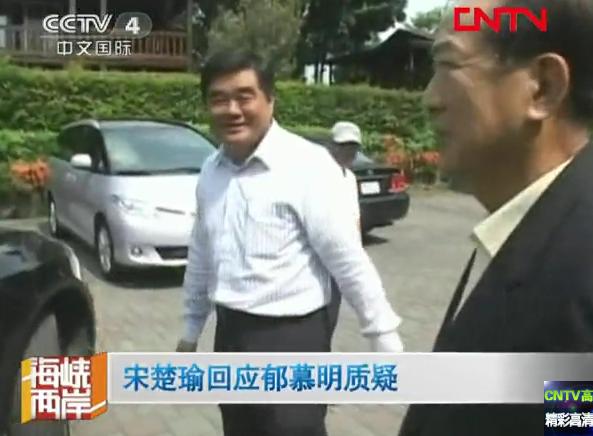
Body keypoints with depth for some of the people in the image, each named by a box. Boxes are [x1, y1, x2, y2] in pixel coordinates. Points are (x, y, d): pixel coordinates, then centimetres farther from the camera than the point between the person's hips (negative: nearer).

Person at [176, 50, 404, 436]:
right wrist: (192, 329, 19)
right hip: (230, 335, 7)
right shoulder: (211, 171, 4)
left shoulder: (307, 165, -17)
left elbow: (347, 259, -17)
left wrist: (387, 343, -15)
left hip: (291, 338, -7)